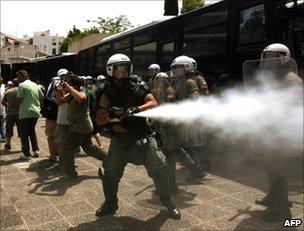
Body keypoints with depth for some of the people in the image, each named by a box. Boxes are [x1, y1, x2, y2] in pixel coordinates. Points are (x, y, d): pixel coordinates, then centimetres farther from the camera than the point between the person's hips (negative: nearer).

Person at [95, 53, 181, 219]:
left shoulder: (137, 86, 0)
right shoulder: (107, 93, -1)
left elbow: (153, 103, -13)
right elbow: (99, 119, -6)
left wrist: (136, 109, -30)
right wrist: (110, 114, -27)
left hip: (143, 135, 0)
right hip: (120, 139, 1)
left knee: (159, 169, -2)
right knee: (110, 173, 5)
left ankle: (168, 202, 21)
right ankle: (110, 203, 31)